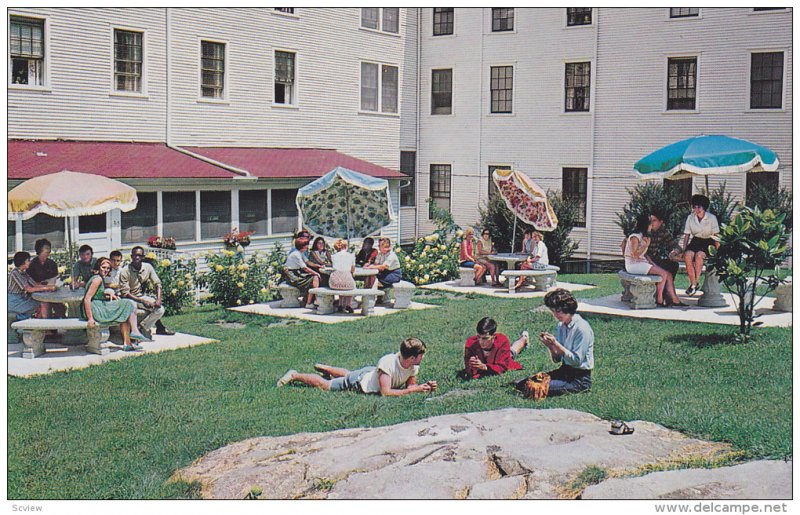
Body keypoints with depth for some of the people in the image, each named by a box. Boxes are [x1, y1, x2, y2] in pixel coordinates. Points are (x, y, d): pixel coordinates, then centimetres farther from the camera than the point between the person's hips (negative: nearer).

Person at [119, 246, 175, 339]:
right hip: (129, 299, -5)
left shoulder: (148, 267, -3)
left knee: (160, 309, -16)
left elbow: (157, 284, -1)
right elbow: (125, 293, -18)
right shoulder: (125, 271, -16)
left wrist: (158, 299, -19)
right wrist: (143, 301, -27)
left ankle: (142, 328, 1)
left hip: (142, 296, 5)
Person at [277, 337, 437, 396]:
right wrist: (416, 389, -43)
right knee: (322, 385, 8)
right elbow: (385, 392, -43)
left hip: (370, 373, 7)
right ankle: (295, 375, 27)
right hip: (359, 382, -7)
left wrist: (424, 386, -28)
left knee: (347, 374, 37)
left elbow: (411, 386, -7)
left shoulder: (414, 366, -19)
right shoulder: (388, 362, -42)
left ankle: (323, 368, 60)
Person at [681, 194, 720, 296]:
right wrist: (683, 248, -5)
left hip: (708, 242, -3)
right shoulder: (690, 217, 5)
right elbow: (687, 234, 7)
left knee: (699, 255, -34)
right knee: (688, 255, -29)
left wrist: (718, 249, -17)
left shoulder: (711, 218, -3)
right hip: (695, 241, 3)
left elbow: (716, 235, -4)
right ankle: (693, 283, -22)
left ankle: (696, 282, -23)